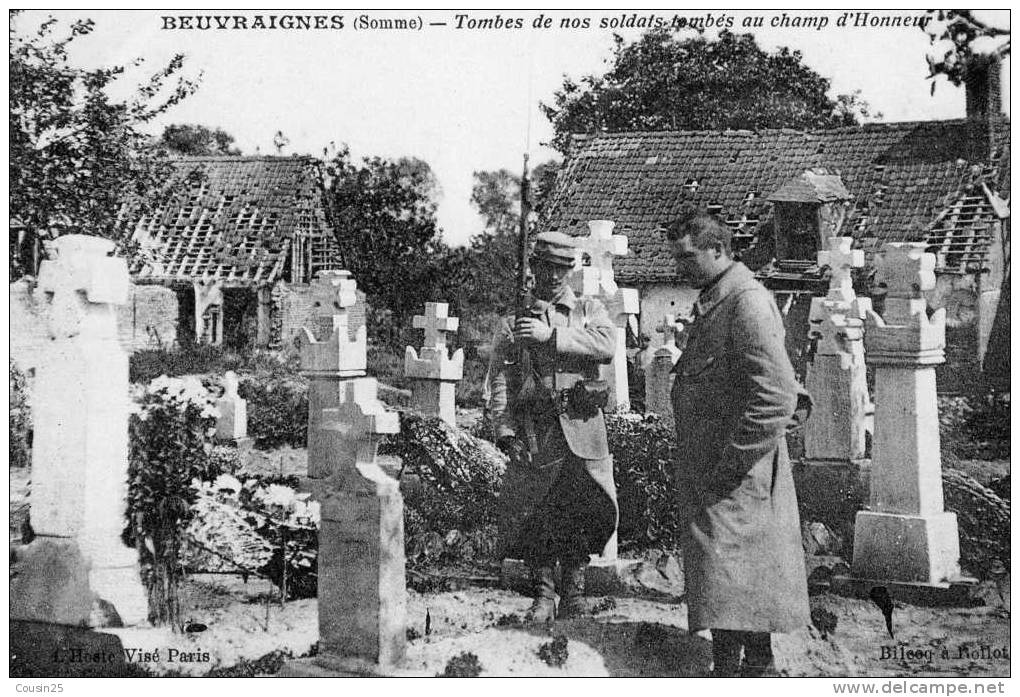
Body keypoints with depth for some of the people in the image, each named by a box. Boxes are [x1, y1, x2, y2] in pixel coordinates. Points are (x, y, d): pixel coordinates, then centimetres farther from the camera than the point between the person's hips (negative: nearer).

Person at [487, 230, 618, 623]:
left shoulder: (589, 310, 15)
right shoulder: (514, 322, 15)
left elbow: (606, 344, -7)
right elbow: (499, 380, 6)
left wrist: (552, 334, -14)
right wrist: (504, 429, -7)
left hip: (581, 428, 0)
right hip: (534, 431, 0)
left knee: (580, 514, -2)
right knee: (534, 513, -3)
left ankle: (573, 591, 10)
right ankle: (544, 593, 8)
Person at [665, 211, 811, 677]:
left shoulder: (747, 303, -15)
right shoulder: (714, 302, 16)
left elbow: (774, 395, -23)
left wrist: (731, 464, -21)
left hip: (735, 476, -10)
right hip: (706, 470, 10)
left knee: (725, 585, -11)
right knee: (749, 579, 16)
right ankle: (758, 660, 24)